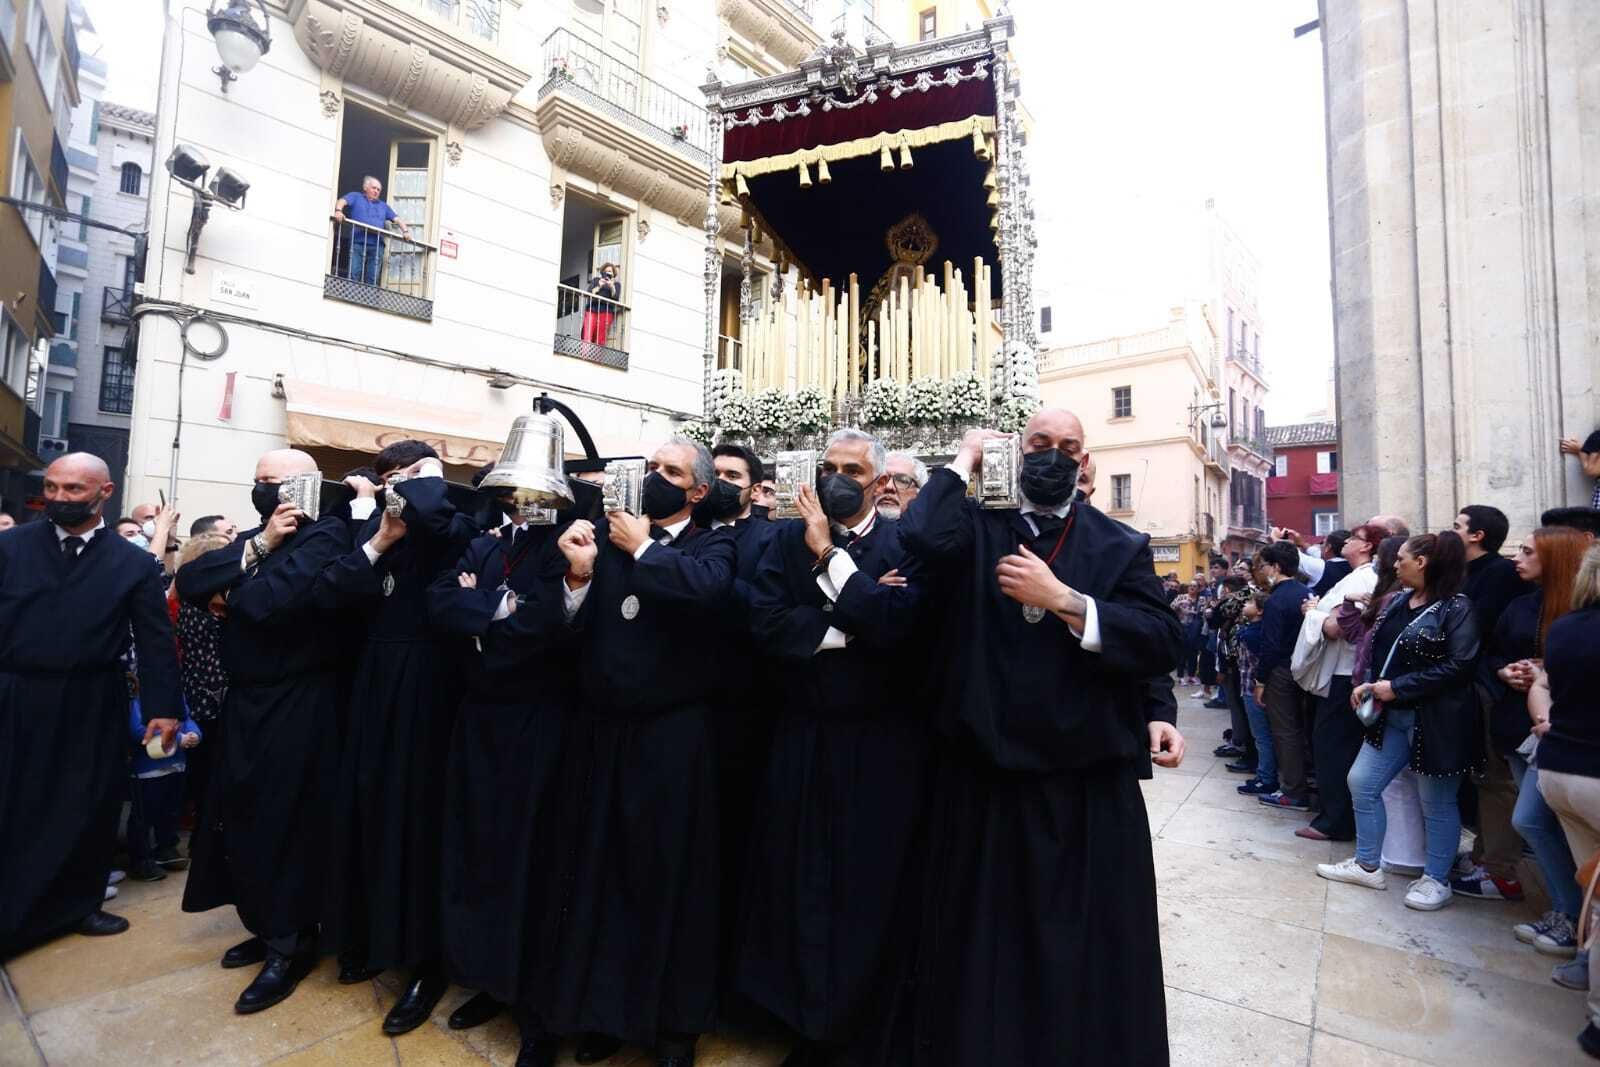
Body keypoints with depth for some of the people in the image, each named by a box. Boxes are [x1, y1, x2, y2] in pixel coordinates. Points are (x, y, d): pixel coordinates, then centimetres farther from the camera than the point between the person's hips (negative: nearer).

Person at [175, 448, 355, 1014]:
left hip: (297, 705, -8)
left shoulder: (326, 535, -17)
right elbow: (189, 583, -1)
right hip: (246, 699, 9)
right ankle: (268, 925, 37)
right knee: (241, 814, 18)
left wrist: (245, 562, -7)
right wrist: (258, 546, -12)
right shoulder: (255, 534, 10)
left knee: (284, 820, 3)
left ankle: (292, 944, 22)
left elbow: (262, 601, -28)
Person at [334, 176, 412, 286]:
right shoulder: (355, 197, 18)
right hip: (357, 243, -2)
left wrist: (405, 231, -2)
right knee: (353, 275, -13)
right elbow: (342, 201, 1)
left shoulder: (383, 205, 28)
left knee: (372, 279, -7)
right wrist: (338, 210, -22)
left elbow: (397, 219, 19)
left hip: (376, 245, 2)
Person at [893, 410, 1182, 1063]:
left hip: (1091, 783, 1)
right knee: (980, 950, 17)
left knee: (1092, 953, 13)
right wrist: (964, 463, -8)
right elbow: (920, 535, -21)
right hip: (982, 778, 0)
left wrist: (1062, 599, -16)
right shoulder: (978, 533, 2)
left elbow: (1164, 643, -8)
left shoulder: (1121, 546, 4)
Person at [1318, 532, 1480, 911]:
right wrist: (1371, 684, -1)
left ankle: (1436, 879, 26)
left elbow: (1458, 666, -20)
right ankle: (1367, 865, 23)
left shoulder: (1456, 608, -13)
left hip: (1436, 720, -8)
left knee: (1436, 803, 8)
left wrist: (1396, 688, -19)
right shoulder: (1397, 601, 9)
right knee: (1361, 782, 9)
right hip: (1392, 715, 8)